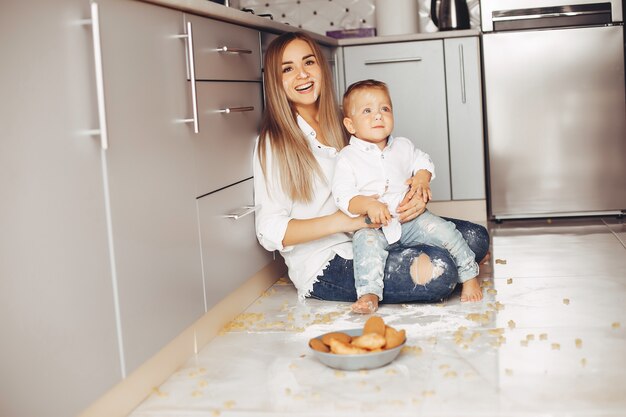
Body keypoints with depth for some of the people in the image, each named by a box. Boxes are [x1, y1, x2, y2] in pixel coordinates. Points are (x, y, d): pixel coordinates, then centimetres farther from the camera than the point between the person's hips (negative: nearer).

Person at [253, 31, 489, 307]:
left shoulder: (342, 123, 11)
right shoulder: (273, 143, -7)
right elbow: (269, 232, -14)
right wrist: (342, 221, -26)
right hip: (322, 263, -6)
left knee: (475, 237, -6)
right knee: (437, 270, -25)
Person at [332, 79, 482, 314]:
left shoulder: (402, 147, 9)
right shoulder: (347, 158, -6)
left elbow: (422, 161, 26)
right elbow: (343, 196, -13)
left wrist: (423, 181, 3)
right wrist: (368, 205, -31)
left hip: (412, 217, 3)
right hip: (375, 226, -3)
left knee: (443, 230, -15)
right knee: (365, 241, -33)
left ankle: (469, 275, 3)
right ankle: (369, 294, -38)